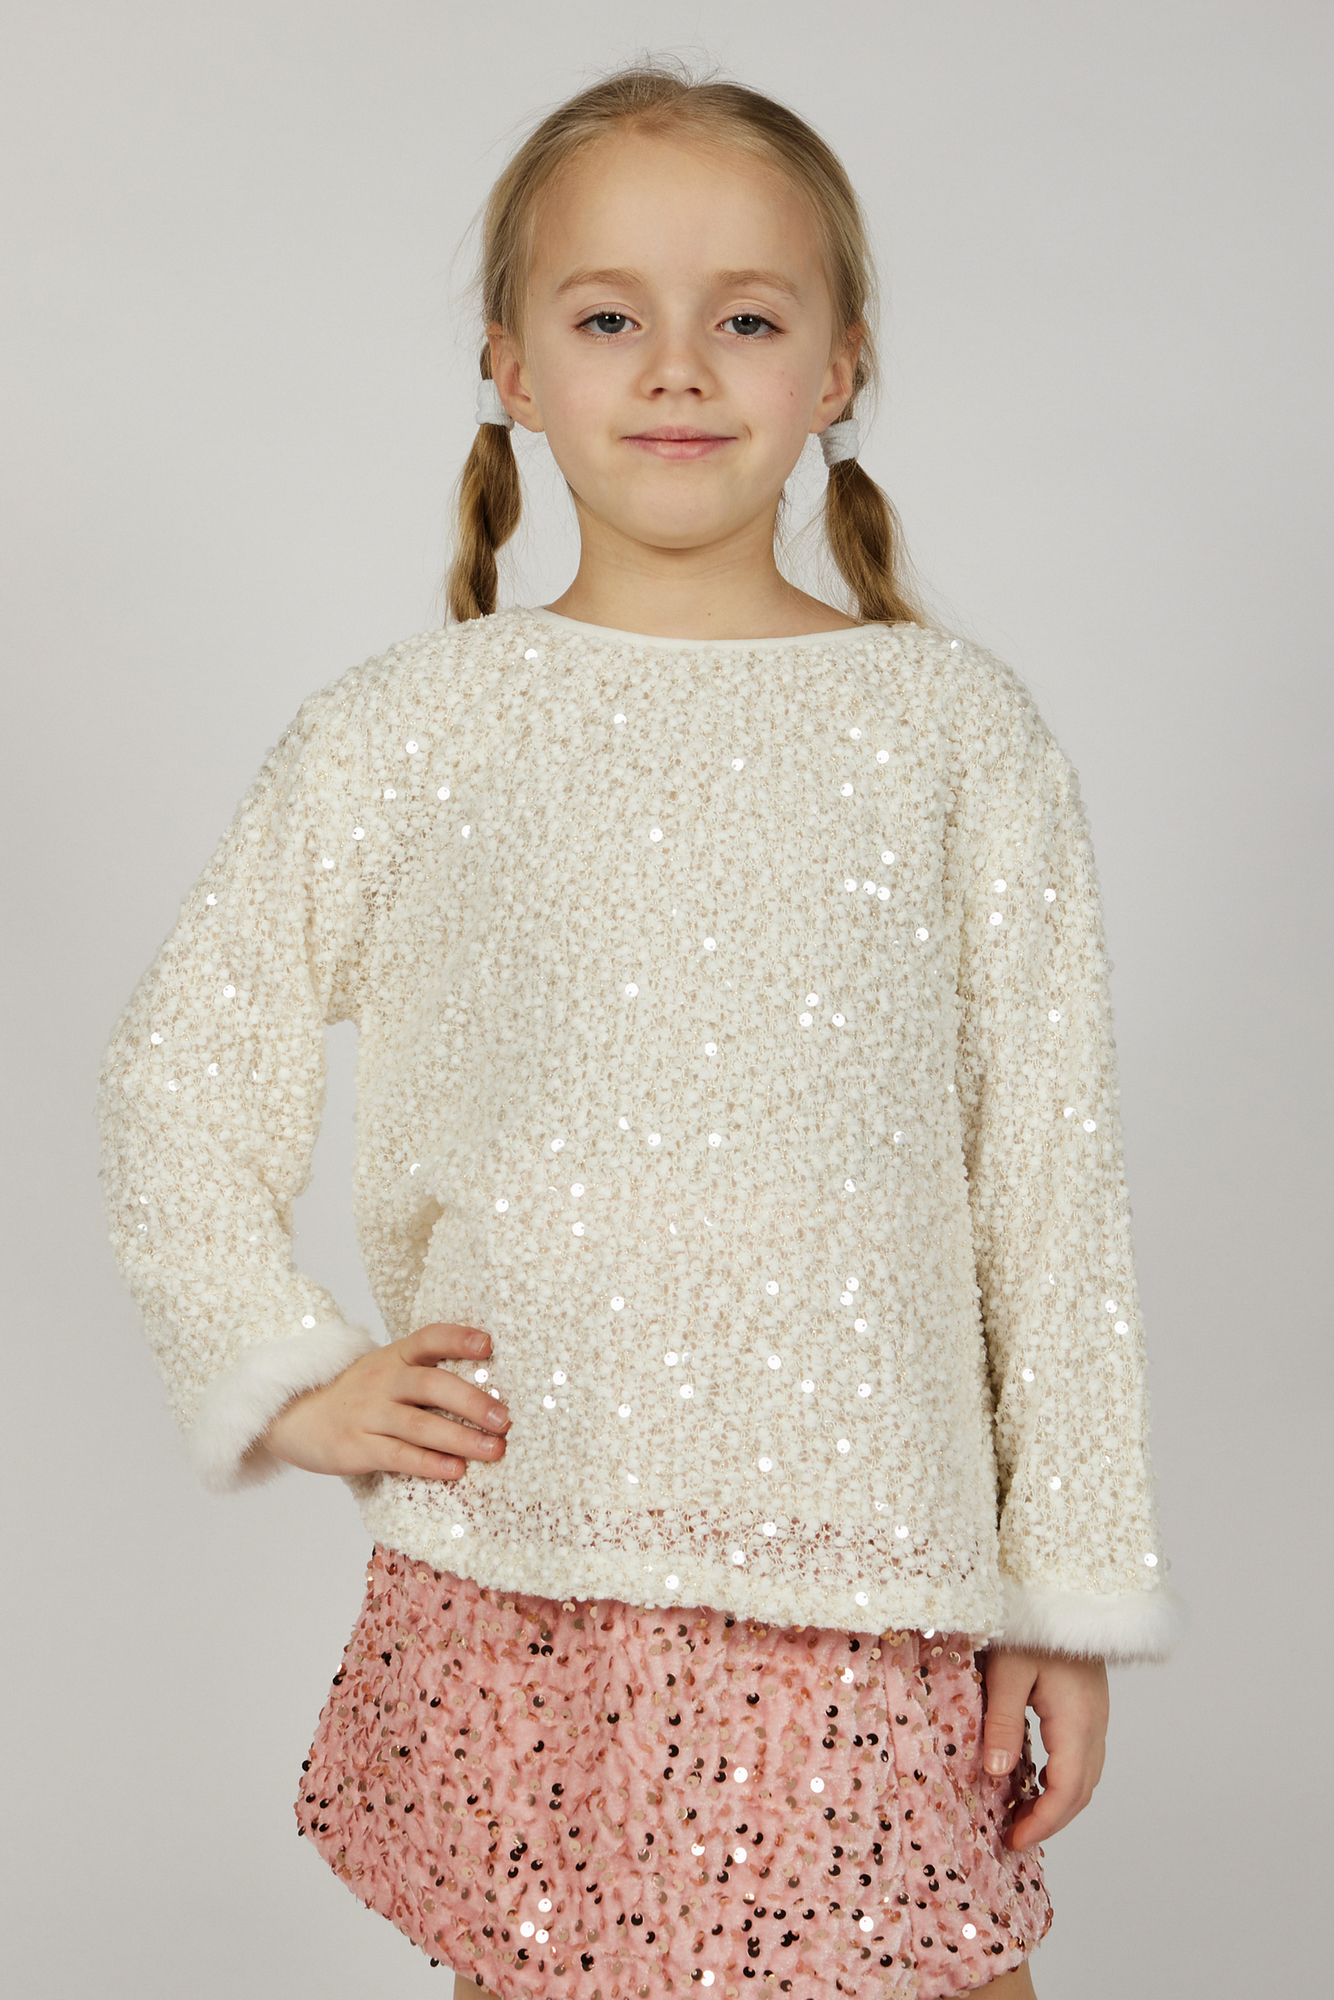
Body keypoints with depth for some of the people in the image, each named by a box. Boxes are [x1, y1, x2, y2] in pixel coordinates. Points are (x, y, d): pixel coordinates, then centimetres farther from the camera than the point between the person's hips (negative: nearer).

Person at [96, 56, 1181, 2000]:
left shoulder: (954, 727, 2)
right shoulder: (406, 733, 2)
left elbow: (1051, 1179, 3)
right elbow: (180, 1070, 12)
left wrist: (1071, 1589, 3)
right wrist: (288, 1376, 1)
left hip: (861, 1587, 0)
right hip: (507, 1578, 1)